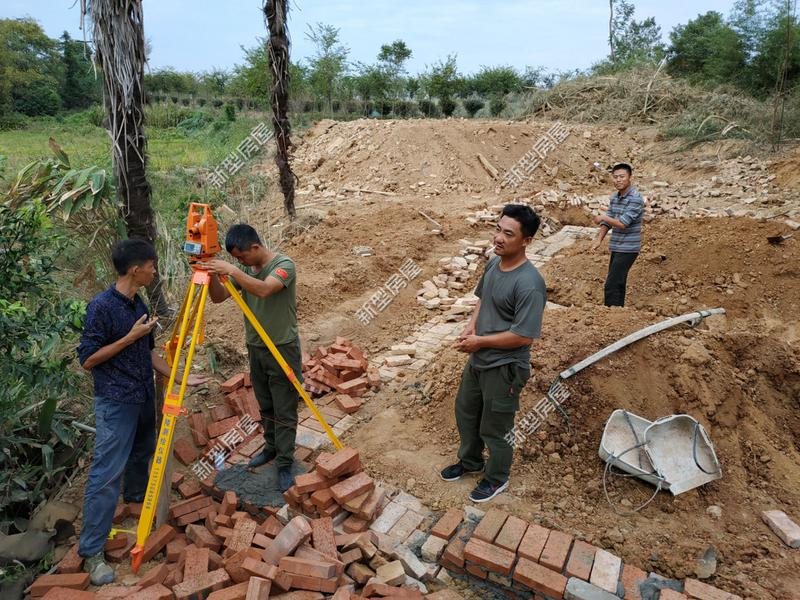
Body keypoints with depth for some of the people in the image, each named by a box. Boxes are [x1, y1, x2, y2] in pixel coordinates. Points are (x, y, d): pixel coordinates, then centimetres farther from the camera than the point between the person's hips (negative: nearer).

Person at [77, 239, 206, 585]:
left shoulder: (138, 304, 6)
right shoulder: (101, 306, -18)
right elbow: (87, 359, -16)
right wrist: (130, 336, -21)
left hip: (144, 397, 8)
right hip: (115, 403, -8)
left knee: (142, 453, 24)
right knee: (106, 473, -4)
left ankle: (137, 496, 49)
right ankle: (91, 552, 6)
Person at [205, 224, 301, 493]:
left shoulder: (284, 265, -15)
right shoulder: (246, 269, 5)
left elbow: (264, 289, -34)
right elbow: (218, 297, 1)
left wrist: (231, 270, -37)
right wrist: (213, 275, -17)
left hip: (283, 349, -7)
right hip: (255, 348, 7)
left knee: (284, 412, 1)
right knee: (265, 407, 20)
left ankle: (285, 464, 12)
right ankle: (271, 447, 38)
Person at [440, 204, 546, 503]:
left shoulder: (529, 284, -28)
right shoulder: (493, 263, -2)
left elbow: (523, 336, -27)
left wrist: (479, 341, -19)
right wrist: (471, 326, -2)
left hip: (504, 368, -8)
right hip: (478, 359, 8)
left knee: (494, 429, 12)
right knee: (465, 412, 25)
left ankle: (497, 478, 40)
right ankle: (470, 461, 51)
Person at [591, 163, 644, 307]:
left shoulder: (636, 199, -16)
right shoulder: (614, 197, 8)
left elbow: (622, 223, -23)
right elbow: (607, 222, 10)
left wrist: (603, 217, -10)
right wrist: (598, 240, -1)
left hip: (628, 249, -8)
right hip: (617, 247, 8)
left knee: (611, 286, -11)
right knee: (617, 284, 15)